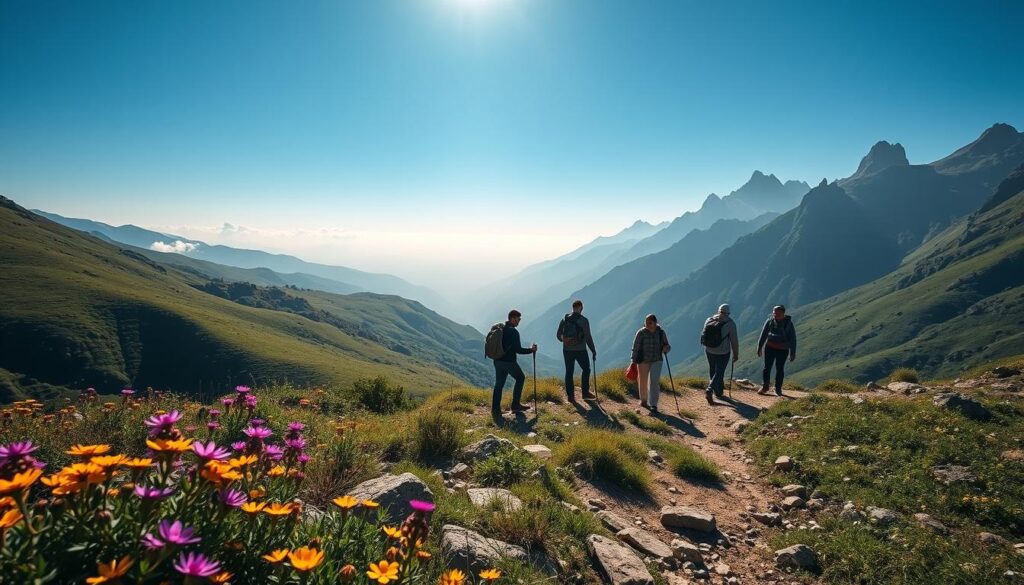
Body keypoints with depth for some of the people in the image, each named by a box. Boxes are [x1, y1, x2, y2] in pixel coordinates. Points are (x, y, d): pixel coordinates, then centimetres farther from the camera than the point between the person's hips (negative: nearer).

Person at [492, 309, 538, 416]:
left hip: (497, 361, 7)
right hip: (509, 361, -7)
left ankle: (495, 409, 8)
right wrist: (531, 350, -3)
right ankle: (515, 405, 14)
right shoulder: (513, 332, -15)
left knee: (499, 384, 11)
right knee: (520, 378, 13)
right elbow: (518, 350, -16)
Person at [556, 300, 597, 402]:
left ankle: (570, 396, 9)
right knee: (586, 369, 16)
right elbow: (588, 337, -11)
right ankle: (585, 393, 17)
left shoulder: (564, 319, 1)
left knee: (569, 372, 9)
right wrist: (593, 351, -2)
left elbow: (558, 335, 6)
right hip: (580, 350, -3)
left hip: (567, 350, 3)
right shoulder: (583, 320, -11)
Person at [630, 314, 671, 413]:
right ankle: (643, 401, 34)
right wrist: (633, 362, -13)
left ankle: (653, 405, -8)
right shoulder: (641, 333, -9)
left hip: (656, 361, 1)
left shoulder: (661, 332, -2)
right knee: (643, 382, 11)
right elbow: (635, 348, -9)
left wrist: (666, 348, -17)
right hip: (643, 361, -1)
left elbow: (667, 346, 7)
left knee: (654, 381, -10)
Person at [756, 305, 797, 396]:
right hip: (769, 348, 1)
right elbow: (763, 334, 5)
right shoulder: (770, 321, -3)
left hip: (782, 350, -1)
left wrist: (793, 353, -5)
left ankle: (778, 389, 18)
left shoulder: (788, 323, -7)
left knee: (780, 369, 6)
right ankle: (764, 387, 15)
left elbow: (792, 339, -4)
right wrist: (759, 347, 7)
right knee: (767, 367, 3)